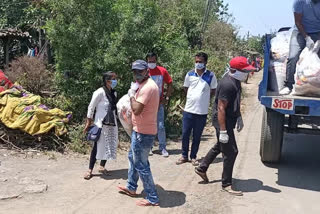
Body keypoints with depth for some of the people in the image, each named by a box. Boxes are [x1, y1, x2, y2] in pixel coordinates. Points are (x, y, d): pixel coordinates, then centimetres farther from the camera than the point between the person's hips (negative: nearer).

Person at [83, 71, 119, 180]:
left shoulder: (114, 93, 5)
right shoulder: (100, 92, -15)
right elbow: (91, 107, -10)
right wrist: (88, 123, -8)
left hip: (111, 123, 6)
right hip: (101, 123, -6)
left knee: (109, 145, 9)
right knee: (97, 146, 0)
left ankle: (102, 166, 25)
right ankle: (90, 170, 11)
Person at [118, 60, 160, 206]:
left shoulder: (147, 87, -23)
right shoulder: (145, 84, 12)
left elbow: (136, 110, -28)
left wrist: (132, 94, -17)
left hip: (143, 132, -11)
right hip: (140, 130, 11)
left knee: (141, 165, -2)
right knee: (133, 158, 25)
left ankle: (152, 198, 8)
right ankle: (131, 188, 41)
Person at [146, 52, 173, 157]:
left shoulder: (163, 71, -1)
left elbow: (169, 84, 8)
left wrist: (167, 98, 2)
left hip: (159, 103, 1)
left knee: (161, 126, 0)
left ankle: (163, 148, 9)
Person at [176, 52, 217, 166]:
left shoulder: (210, 76, -3)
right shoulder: (189, 74, 3)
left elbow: (213, 91, 7)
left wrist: (204, 99, 4)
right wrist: (191, 98, 9)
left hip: (202, 111, -2)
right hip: (188, 110, 2)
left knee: (197, 136, 8)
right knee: (185, 134, 7)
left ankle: (193, 157, 22)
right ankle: (184, 156, 22)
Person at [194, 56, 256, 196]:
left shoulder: (235, 81, 7)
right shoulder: (227, 84, -24)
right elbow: (221, 108, -25)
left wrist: (239, 117, 19)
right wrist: (223, 131, -25)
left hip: (229, 120, 11)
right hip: (223, 121, -11)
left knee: (219, 147, 23)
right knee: (230, 152, -5)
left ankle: (201, 169, 38)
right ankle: (226, 184, 8)